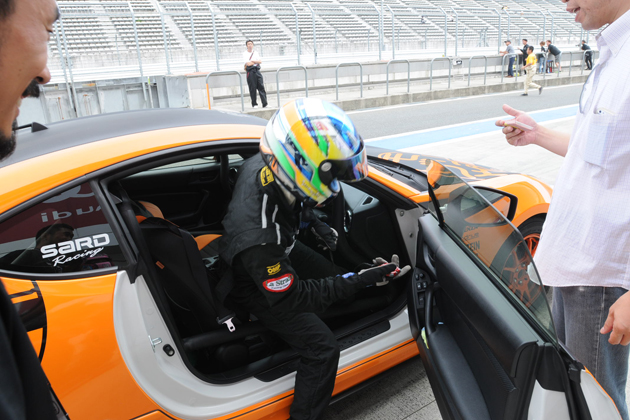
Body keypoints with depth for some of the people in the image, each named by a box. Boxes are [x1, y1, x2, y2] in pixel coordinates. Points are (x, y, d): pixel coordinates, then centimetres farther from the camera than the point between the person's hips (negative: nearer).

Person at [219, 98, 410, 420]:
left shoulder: (267, 165, -24)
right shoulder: (257, 236, -46)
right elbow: (292, 298, -30)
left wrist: (315, 223, -2)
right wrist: (362, 279, -33)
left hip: (281, 251, 8)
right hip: (254, 284, -7)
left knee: (338, 280, 17)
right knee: (322, 348, -11)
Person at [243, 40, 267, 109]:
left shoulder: (256, 52, 16)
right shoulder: (245, 54, 4)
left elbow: (260, 61, 5)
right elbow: (247, 63, -9)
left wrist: (252, 61, -4)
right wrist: (256, 62, 1)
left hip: (257, 71, 3)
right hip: (250, 72, -3)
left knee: (261, 87, -4)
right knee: (252, 88, -2)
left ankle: (265, 104, -6)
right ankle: (254, 104, 7)